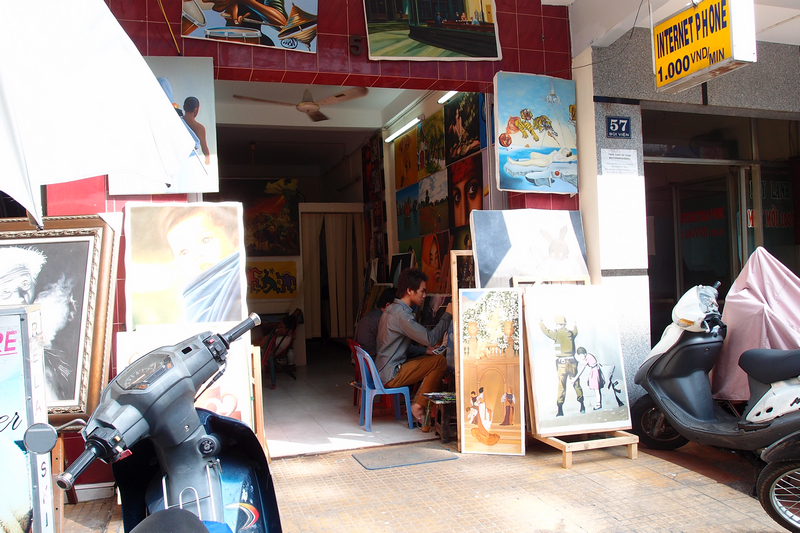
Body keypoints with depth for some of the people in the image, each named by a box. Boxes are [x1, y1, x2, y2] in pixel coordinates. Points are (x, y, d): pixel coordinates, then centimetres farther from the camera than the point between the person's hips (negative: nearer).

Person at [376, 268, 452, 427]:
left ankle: (418, 404, 9)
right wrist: (447, 315, -11)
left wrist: (425, 351, 7)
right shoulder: (400, 313, -19)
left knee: (431, 359, 15)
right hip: (391, 375, -10)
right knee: (440, 361, -13)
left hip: (383, 371, 10)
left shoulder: (393, 309, 14)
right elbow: (430, 338, -21)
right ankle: (419, 407, -4)